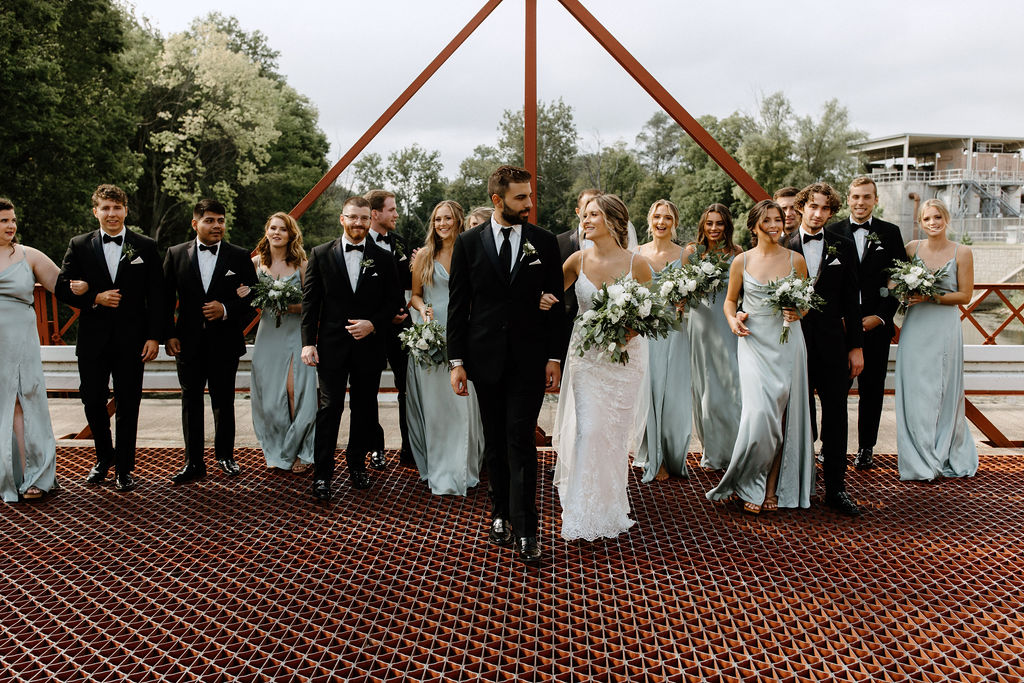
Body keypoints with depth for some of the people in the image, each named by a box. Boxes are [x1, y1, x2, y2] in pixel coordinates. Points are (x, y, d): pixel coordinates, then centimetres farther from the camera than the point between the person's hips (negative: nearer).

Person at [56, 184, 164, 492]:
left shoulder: (146, 247, 2)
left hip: (131, 341, -1)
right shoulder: (80, 246, 5)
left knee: (128, 406, 4)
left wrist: (154, 337, -6)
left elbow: (156, 296, 0)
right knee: (93, 402, 8)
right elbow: (62, 287, 4)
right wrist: (95, 299, -13)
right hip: (93, 340, 2)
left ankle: (123, 468, 17)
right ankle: (104, 457, 31)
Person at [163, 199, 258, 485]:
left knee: (224, 402, 11)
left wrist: (226, 309, -15)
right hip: (188, 342, 1)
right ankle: (193, 463, 17)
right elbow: (165, 298, 5)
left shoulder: (239, 256, 0)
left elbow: (252, 295, 1)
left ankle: (225, 455, 27)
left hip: (225, 342, -1)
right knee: (191, 402, 8)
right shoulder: (176, 254, 3)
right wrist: (168, 334, -2)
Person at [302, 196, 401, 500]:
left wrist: (374, 324, -11)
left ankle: (357, 464, 28)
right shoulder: (321, 254, 3)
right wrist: (308, 342, -5)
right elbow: (310, 301, 1)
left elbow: (395, 301, 5)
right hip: (332, 346, -1)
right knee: (330, 408, -1)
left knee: (364, 408, 11)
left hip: (369, 346, 1)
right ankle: (322, 473, 6)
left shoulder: (383, 258, 4)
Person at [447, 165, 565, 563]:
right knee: (495, 443, 12)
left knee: (521, 442, -5)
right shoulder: (469, 243, 2)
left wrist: (555, 357, -1)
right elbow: (457, 305, 3)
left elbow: (556, 304, 5)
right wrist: (457, 361, -2)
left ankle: (525, 530, -1)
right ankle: (501, 514, 27)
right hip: (485, 359, 1)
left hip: (529, 361, -1)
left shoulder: (545, 243, 3)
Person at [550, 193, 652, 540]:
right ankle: (584, 510, 9)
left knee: (614, 431, 7)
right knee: (586, 429, -3)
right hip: (586, 354, 1)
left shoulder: (637, 264, -9)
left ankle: (609, 509, 26)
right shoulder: (579, 260, -2)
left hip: (624, 357, -1)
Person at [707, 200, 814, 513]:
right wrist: (732, 319, -6)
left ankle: (773, 488, 12)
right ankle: (750, 484, 5)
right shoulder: (742, 261, 4)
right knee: (760, 413, -13)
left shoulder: (796, 260, 5)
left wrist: (798, 313, -8)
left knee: (783, 416, 1)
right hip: (754, 342, -1)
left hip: (787, 343, 1)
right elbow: (730, 299, 14)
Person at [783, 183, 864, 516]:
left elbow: (851, 300, 8)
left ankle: (836, 488, 10)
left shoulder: (843, 247, 7)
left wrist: (856, 346, 4)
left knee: (836, 416, 2)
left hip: (832, 343, 1)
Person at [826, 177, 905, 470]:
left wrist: (880, 316, -6)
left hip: (876, 324, 1)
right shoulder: (832, 232, 3)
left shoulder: (890, 233, 6)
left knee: (872, 389, 8)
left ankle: (866, 448, 19)